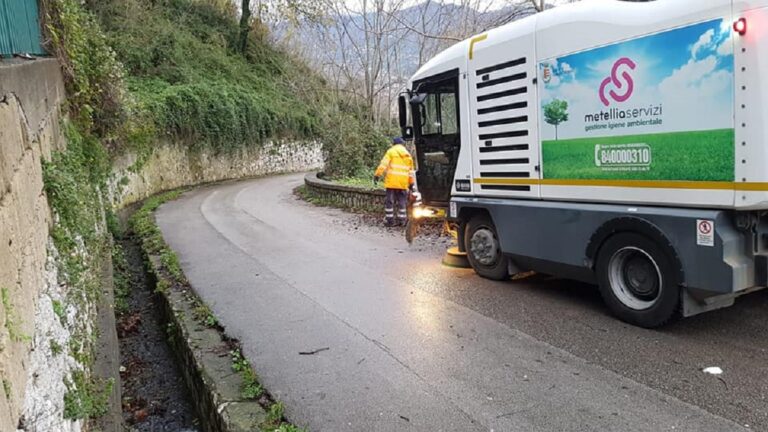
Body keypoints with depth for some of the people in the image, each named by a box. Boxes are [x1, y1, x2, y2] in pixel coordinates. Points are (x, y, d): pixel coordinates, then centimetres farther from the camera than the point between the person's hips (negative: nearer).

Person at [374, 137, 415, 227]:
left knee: (390, 200, 1)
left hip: (392, 181, -4)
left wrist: (377, 175, -9)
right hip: (403, 182, 4)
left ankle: (389, 220, 1)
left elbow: (383, 164, -9)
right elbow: (411, 171, 18)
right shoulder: (408, 155, 17)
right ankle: (402, 220, 9)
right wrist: (411, 183, 23)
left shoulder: (391, 151, 2)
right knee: (402, 200, 10)